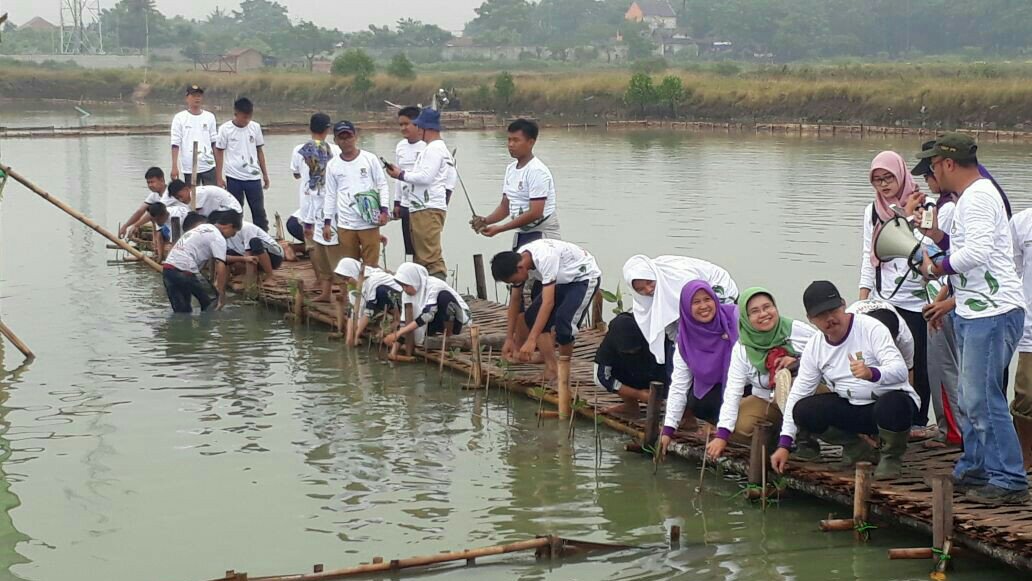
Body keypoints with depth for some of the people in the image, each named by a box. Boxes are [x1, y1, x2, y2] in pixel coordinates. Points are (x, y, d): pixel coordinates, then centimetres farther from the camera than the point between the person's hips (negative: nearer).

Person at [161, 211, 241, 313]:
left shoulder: (203, 228, 23)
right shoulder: (218, 238, -5)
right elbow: (220, 266, -14)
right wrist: (222, 295, -12)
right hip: (183, 271, -8)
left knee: (181, 311, 11)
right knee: (208, 305, 7)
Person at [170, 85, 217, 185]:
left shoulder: (210, 117, 7)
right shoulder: (179, 118, 0)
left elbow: (214, 143, 11)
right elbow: (175, 144, -2)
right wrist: (174, 166, -8)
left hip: (208, 166, 2)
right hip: (189, 168, -2)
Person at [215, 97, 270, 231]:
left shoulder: (255, 127, 2)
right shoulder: (225, 129, -6)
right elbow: (219, 153, -1)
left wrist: (265, 174, 12)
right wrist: (219, 177, -4)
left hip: (253, 176, 2)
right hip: (234, 178, -2)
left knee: (259, 211, 4)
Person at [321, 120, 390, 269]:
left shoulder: (370, 159, 1)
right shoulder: (332, 165, 7)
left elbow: (382, 186, 3)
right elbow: (330, 195, 12)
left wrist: (384, 210, -8)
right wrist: (327, 222, 8)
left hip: (369, 222, -2)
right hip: (345, 224, 2)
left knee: (371, 264, 0)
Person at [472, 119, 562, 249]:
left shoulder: (537, 171, -17)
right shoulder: (511, 169, 10)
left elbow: (535, 213, -23)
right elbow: (505, 206, 15)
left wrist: (499, 228, -22)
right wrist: (485, 221, -5)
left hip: (542, 235, -9)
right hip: (520, 236, 9)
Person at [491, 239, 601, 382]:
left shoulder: (544, 258, -37)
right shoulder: (516, 263, -12)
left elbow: (548, 302, -40)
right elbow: (514, 301, -1)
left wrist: (531, 340, -43)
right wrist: (509, 339, -2)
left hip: (585, 276, -8)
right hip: (563, 279, 9)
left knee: (563, 322, -25)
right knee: (533, 316, -1)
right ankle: (551, 366, 2)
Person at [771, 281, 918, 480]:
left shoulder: (871, 329, -15)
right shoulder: (814, 348, -1)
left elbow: (900, 370, -25)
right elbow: (797, 394, 0)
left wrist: (871, 373, -48)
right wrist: (784, 445, -7)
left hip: (890, 399, -5)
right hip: (853, 409, 5)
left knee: (892, 405, -40)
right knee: (803, 411, -18)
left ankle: (892, 457, -6)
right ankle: (857, 449, 7)